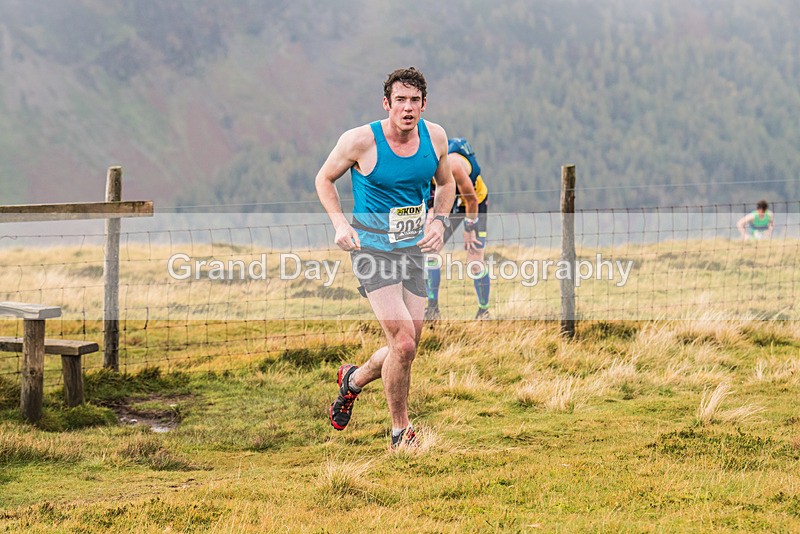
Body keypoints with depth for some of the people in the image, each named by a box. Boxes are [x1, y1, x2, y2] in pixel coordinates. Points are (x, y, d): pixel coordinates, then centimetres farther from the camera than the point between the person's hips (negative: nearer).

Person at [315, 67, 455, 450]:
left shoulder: (435, 137, -1)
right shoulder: (361, 140, -15)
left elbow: (445, 184, 17)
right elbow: (324, 178, 1)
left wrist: (439, 221, -1)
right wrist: (339, 223, -14)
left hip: (413, 249, 5)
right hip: (372, 248, -5)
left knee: (405, 351, 8)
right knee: (403, 344, -17)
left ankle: (354, 379, 41)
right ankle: (400, 432, 1)